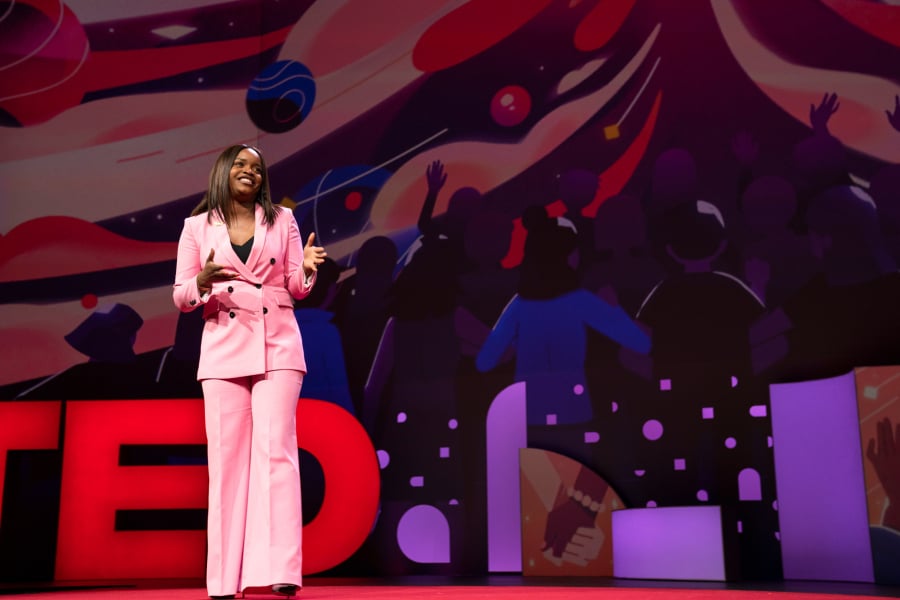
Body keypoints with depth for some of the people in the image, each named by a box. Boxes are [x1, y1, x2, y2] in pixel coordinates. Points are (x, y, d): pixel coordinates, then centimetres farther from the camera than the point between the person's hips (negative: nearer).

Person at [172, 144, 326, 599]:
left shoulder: (282, 220, 10)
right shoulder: (197, 227, 9)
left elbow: (296, 288, 10)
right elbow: (180, 297, 8)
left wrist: (306, 268, -12)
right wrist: (202, 282, -14)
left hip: (277, 347, 0)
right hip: (222, 349, 1)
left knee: (275, 448, -10)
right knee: (227, 457, -2)